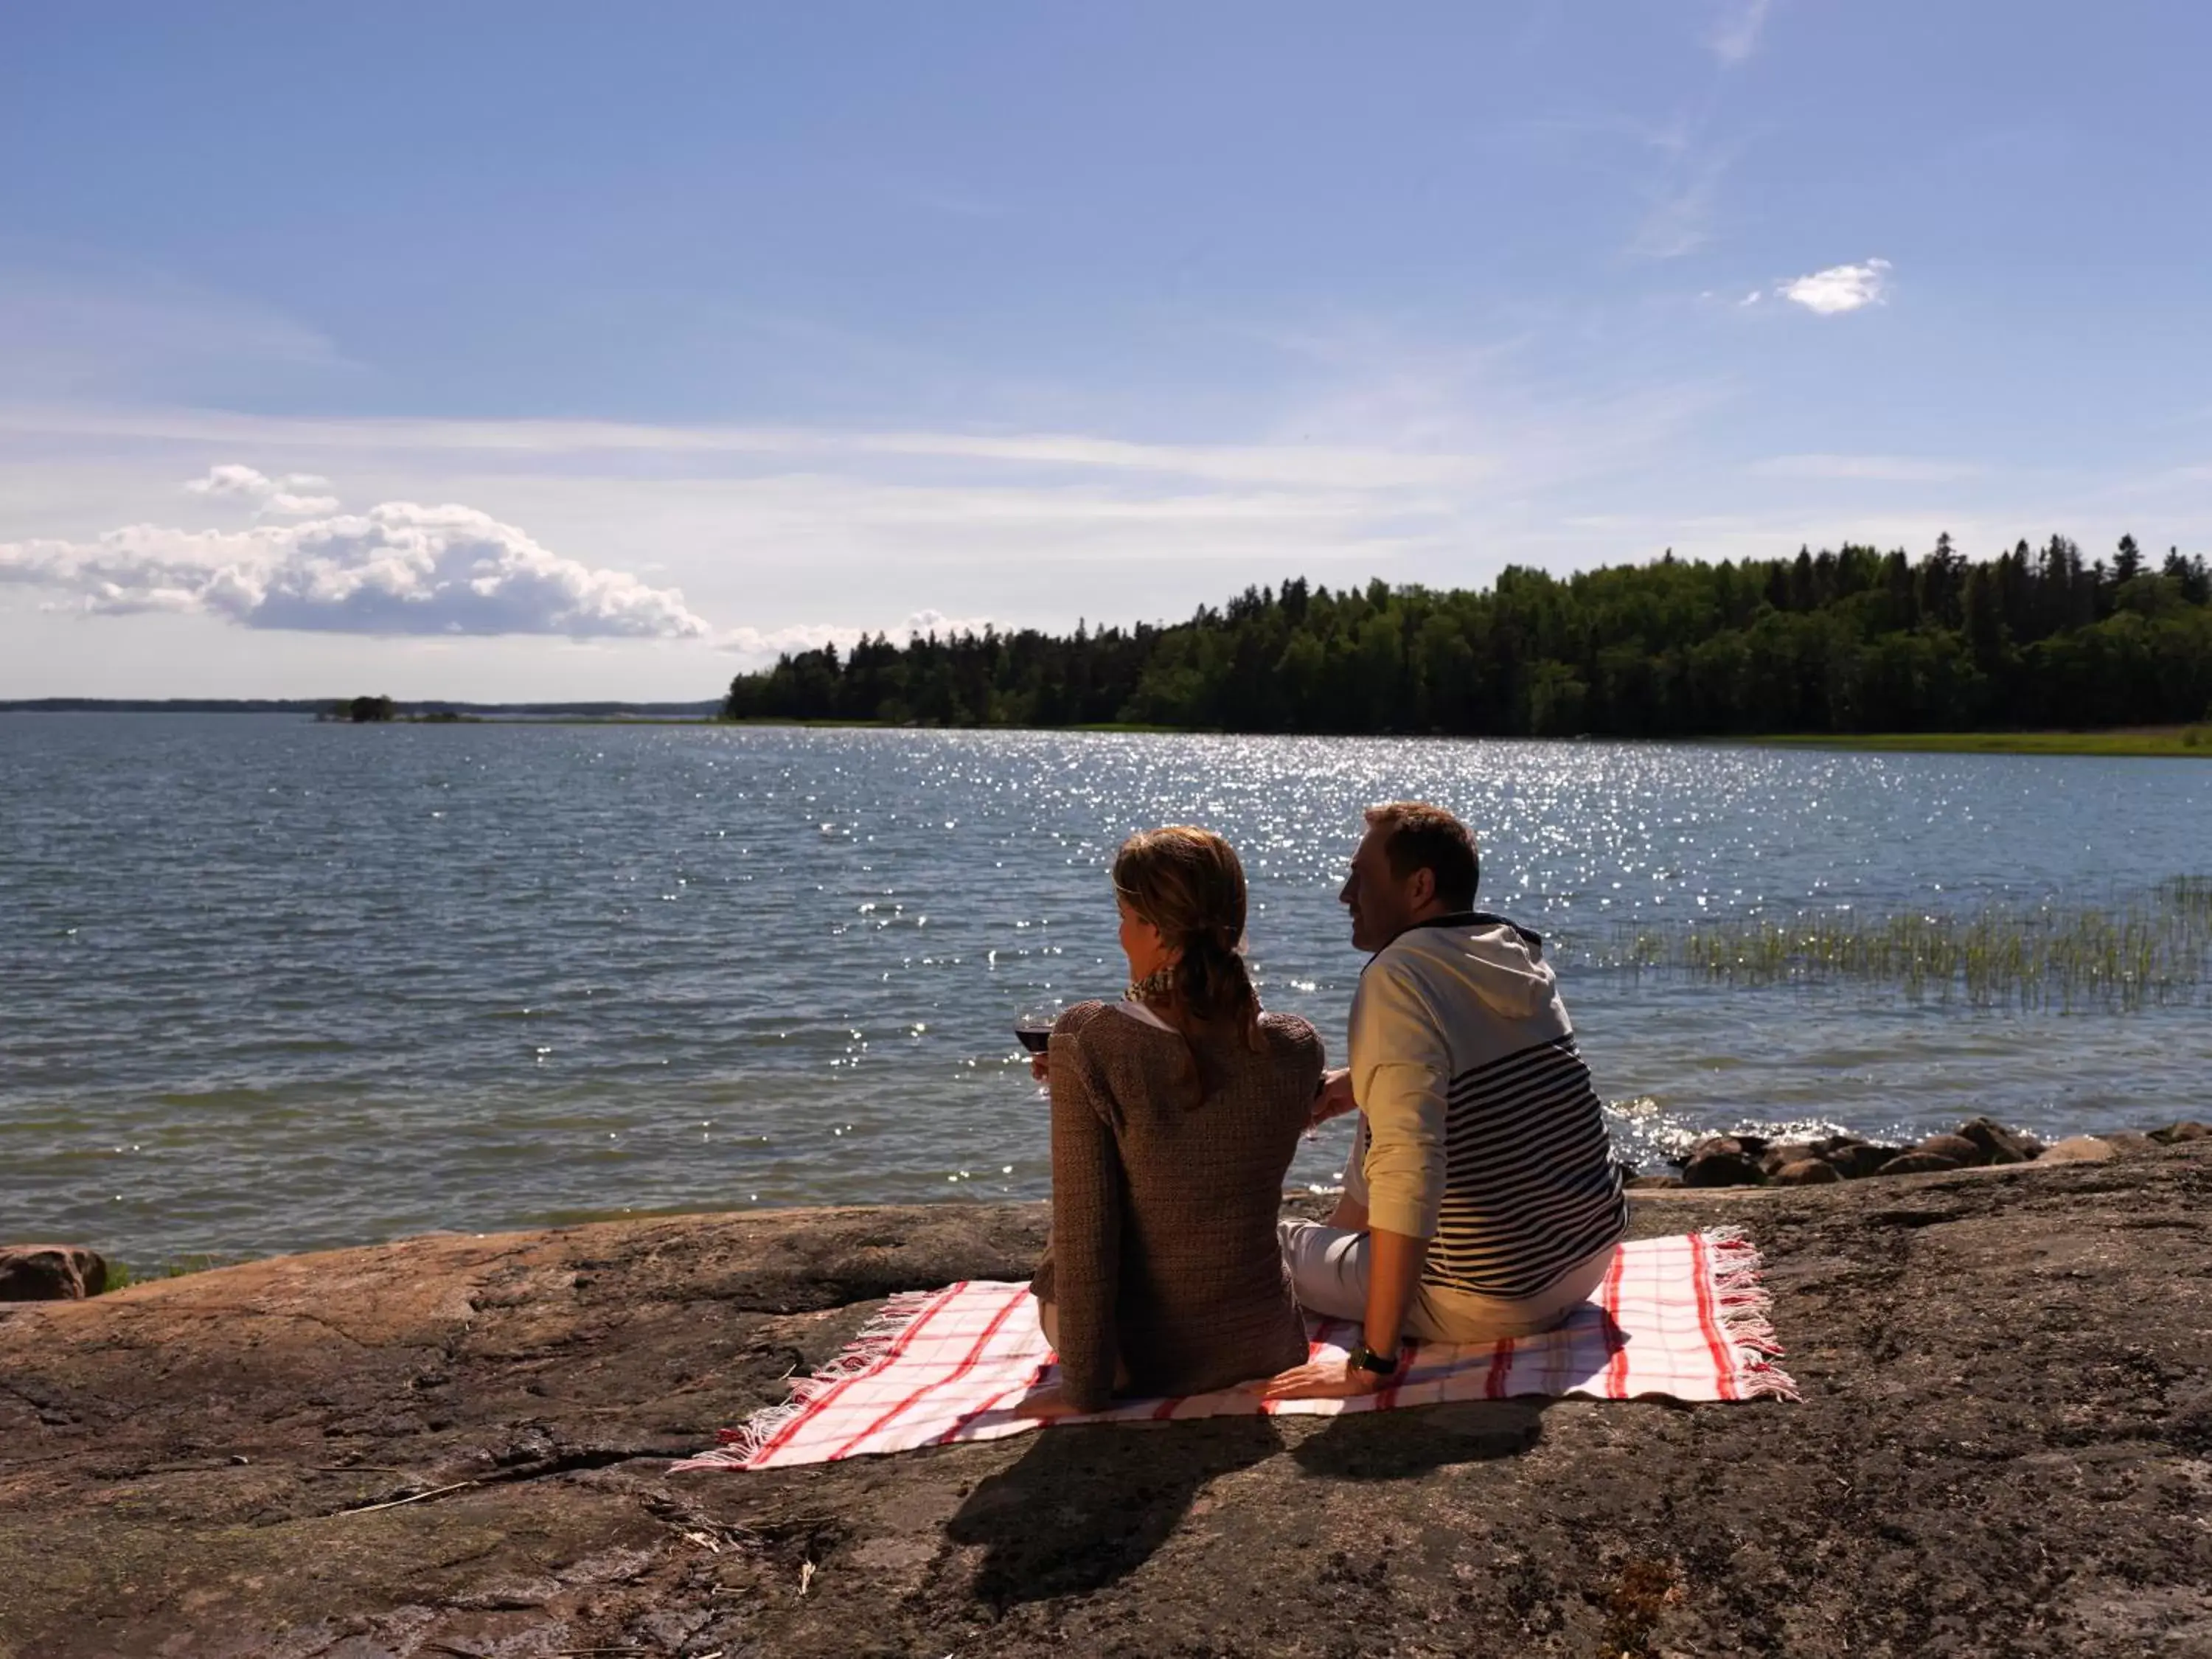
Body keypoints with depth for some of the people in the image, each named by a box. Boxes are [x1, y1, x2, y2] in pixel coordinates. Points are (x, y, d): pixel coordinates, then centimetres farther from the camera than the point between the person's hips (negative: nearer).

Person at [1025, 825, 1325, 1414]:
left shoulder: (1089, 1043, -23)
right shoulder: (1295, 1048, -11)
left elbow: (1083, 1237, -21)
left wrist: (1084, 1388, -11)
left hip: (1139, 1359, -3)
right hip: (1262, 1347, 4)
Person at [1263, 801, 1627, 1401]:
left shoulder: (1400, 975, -21)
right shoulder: (1517, 951, 3)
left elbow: (1408, 1171, -32)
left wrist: (1372, 1362, -30)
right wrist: (1361, 1082, 11)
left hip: (1498, 1302, -8)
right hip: (1594, 1253, 8)